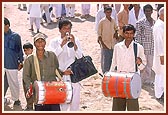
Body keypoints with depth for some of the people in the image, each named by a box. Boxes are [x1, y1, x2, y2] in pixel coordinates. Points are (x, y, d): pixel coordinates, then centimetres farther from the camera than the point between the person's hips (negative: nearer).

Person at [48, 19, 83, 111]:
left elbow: (80, 57, -2)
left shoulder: (75, 40, 7)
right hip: (61, 77, -3)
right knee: (63, 103, -2)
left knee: (75, 101, 5)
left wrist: (74, 44, -16)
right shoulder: (54, 42, 0)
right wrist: (62, 44, -22)